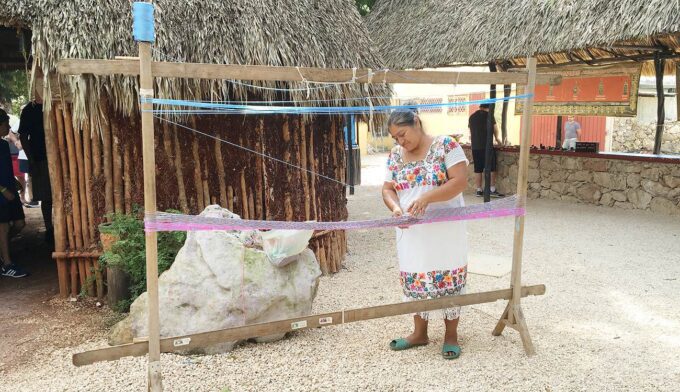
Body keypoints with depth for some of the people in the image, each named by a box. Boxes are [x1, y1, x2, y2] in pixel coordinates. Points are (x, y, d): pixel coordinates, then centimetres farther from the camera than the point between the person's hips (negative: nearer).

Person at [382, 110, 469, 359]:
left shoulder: (445, 145, -9)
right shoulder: (395, 155, 7)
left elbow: (460, 181, -17)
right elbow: (388, 189, 6)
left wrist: (426, 198, -27)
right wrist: (395, 207, -16)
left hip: (445, 230, -5)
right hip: (411, 233, 5)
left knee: (448, 281, 3)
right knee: (415, 281, 11)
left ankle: (451, 335, 19)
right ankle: (419, 332, 27)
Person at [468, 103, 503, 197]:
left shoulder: (472, 117, 12)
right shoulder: (489, 115, -3)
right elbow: (495, 129, 8)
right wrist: (497, 138, 26)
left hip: (475, 146, 5)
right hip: (487, 145, -5)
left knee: (478, 169, 6)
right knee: (491, 168, 0)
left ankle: (479, 190, 8)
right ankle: (492, 190, -2)